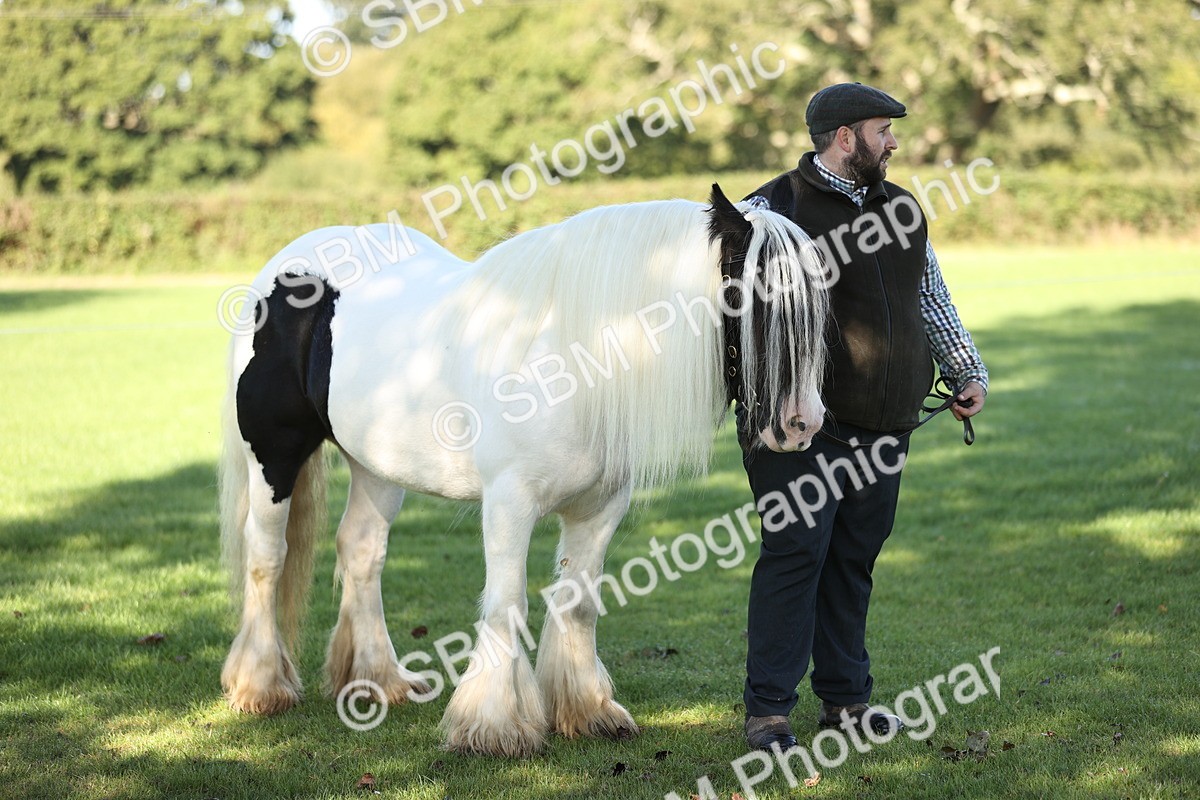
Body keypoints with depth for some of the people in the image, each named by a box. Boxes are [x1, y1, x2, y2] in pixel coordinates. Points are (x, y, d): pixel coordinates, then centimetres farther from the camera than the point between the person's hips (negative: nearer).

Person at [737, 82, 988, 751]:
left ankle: (846, 699, 20)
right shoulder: (773, 210, -6)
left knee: (855, 558, 11)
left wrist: (969, 372, 14)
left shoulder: (902, 208, 14)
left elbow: (933, 301, 23)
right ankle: (768, 710, -3)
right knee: (797, 553, -8)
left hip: (883, 427, 6)